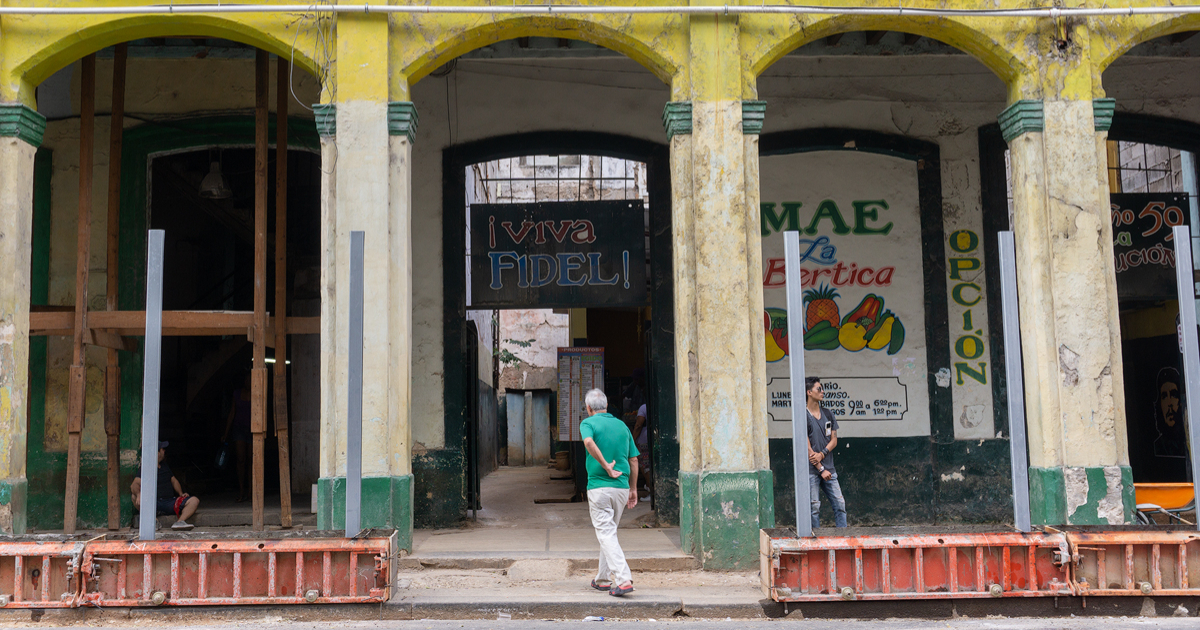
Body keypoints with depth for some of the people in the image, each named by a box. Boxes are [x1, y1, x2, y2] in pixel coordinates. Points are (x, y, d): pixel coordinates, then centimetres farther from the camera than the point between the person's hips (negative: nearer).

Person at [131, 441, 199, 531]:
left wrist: (181, 493, 11)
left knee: (194, 501, -18)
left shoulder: (164, 465, 21)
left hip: (171, 501, 5)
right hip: (155, 503, -5)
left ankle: (180, 521, -38)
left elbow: (174, 480, 29)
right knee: (135, 497, -34)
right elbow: (135, 484, -16)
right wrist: (138, 494, -38)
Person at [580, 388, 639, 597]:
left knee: (606, 535, -5)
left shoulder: (588, 423, -2)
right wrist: (633, 489, 18)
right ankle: (603, 579, 26)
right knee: (609, 532, 19)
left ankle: (623, 580, -17)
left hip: (599, 486, -5)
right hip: (622, 487, 6)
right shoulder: (622, 425, 12)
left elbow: (589, 442, -27)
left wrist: (606, 466, -19)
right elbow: (634, 460, 12)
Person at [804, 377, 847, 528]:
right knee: (814, 507, -1)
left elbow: (834, 440, 9)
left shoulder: (827, 414, 12)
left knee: (840, 504, 3)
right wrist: (821, 469, -10)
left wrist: (822, 454, -10)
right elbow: (806, 447, -9)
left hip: (829, 468, 5)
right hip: (811, 470, -5)